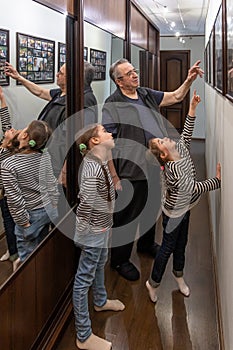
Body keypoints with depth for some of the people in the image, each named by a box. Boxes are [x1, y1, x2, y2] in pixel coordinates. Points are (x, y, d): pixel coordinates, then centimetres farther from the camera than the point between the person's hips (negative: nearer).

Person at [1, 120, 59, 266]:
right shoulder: (45, 155, -9)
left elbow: (14, 198, -20)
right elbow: (52, 182, 3)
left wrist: (23, 221, -9)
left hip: (31, 214, -5)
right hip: (48, 209, 5)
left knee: (28, 258, 12)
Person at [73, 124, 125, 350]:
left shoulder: (99, 161, 3)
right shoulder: (93, 168, -28)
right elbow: (86, 202, -31)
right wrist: (86, 231, -18)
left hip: (102, 226, 10)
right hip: (93, 230, -10)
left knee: (99, 265, 30)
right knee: (84, 279, 0)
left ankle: (100, 302, 56)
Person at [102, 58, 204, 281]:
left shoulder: (147, 95, 8)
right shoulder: (112, 105, -14)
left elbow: (176, 97, 15)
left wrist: (189, 80, -4)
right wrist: (115, 178, -19)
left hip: (153, 168, 8)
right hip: (130, 174, -7)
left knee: (151, 210, 24)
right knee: (126, 217, 6)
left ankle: (146, 244, 49)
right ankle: (120, 260, 25)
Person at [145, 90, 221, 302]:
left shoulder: (180, 149, -9)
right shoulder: (172, 169, -33)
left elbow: (186, 134, 6)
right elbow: (194, 188, -32)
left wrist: (192, 109, 0)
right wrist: (218, 180, -26)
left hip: (184, 208, 8)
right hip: (173, 212, -8)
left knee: (181, 243, 23)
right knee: (168, 247, 6)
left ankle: (179, 275, 44)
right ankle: (153, 282, 24)